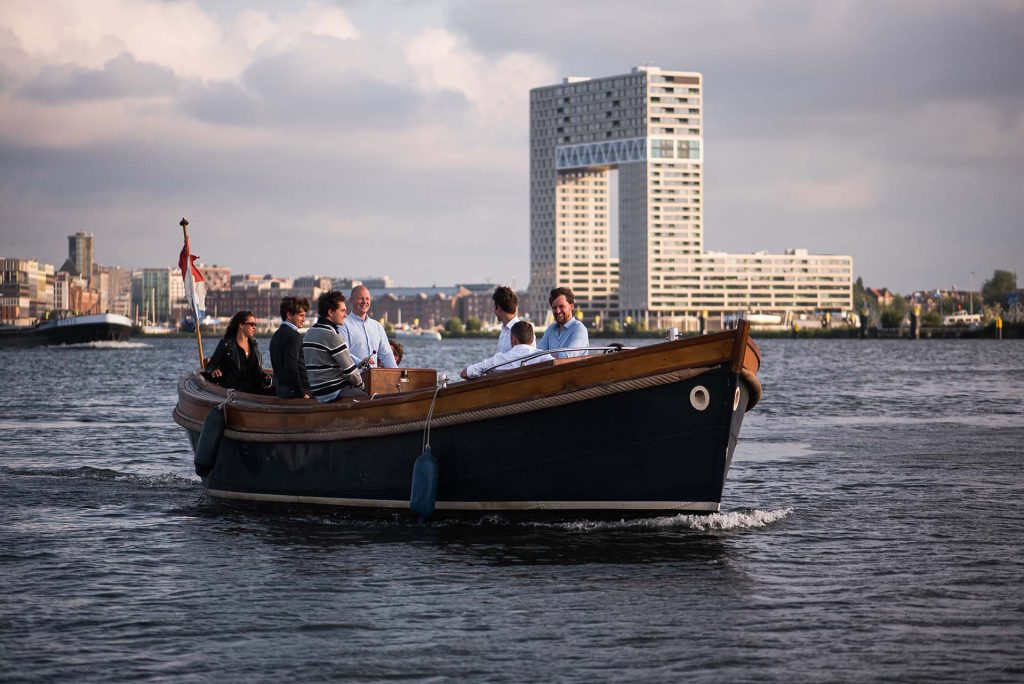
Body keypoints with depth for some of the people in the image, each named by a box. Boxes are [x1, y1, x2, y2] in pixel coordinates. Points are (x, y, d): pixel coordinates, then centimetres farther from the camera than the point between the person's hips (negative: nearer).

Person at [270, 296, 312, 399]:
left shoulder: (276, 335, 15)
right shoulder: (293, 336, -14)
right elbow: (292, 366, -21)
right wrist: (302, 393, -18)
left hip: (280, 388, 10)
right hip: (294, 391, -10)